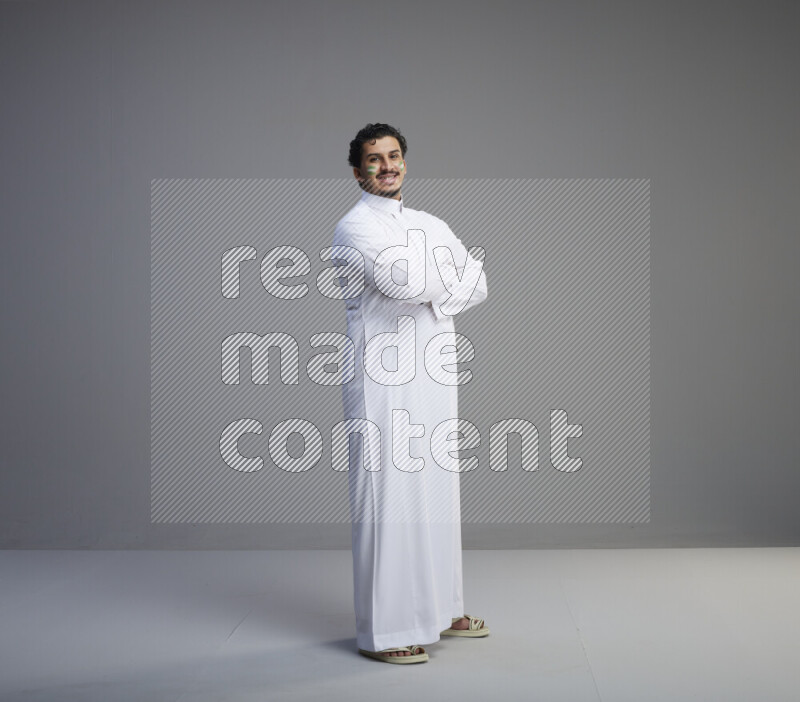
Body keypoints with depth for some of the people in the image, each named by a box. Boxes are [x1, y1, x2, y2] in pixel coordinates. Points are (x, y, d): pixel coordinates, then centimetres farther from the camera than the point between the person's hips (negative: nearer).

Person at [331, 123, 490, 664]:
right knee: (387, 497, -6)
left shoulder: (430, 224, 18)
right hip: (384, 380, -7)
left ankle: (438, 609, 26)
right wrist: (452, 271, -4)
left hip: (434, 375, 8)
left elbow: (478, 286, 9)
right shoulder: (355, 227, -5)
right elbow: (403, 281, -22)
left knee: (437, 491, 13)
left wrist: (430, 293, -8)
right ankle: (383, 632, -1)